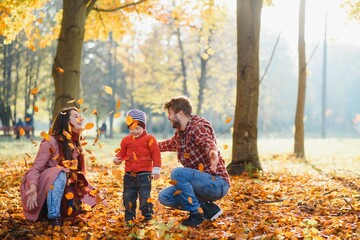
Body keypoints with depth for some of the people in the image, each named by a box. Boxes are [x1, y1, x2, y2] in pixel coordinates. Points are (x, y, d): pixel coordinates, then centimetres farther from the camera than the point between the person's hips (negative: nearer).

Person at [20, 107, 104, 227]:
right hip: (42, 186, -8)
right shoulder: (51, 141, -17)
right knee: (59, 173, -35)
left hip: (61, 187, 8)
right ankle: (53, 217, -28)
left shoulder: (75, 144, 5)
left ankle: (46, 210, 8)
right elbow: (36, 168, -24)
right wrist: (33, 188, -43)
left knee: (89, 199, -7)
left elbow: (78, 173, 9)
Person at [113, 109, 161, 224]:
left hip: (144, 173, -5)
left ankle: (147, 216, 8)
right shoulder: (126, 140, 10)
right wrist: (117, 158, -4)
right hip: (129, 174, 5)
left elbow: (156, 154, -6)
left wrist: (156, 169, -12)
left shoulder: (149, 139, -4)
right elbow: (122, 152, 19)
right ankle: (129, 217, 21)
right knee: (128, 196, 10)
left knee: (144, 196, -4)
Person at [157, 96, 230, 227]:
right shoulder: (179, 133, 11)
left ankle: (197, 213, -13)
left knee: (177, 172, -28)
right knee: (164, 197, 4)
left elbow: (207, 141, -40)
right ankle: (208, 208, 5)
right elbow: (169, 144, 35)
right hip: (202, 183, 9)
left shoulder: (198, 126, -16)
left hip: (217, 183, -9)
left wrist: (213, 151, -63)